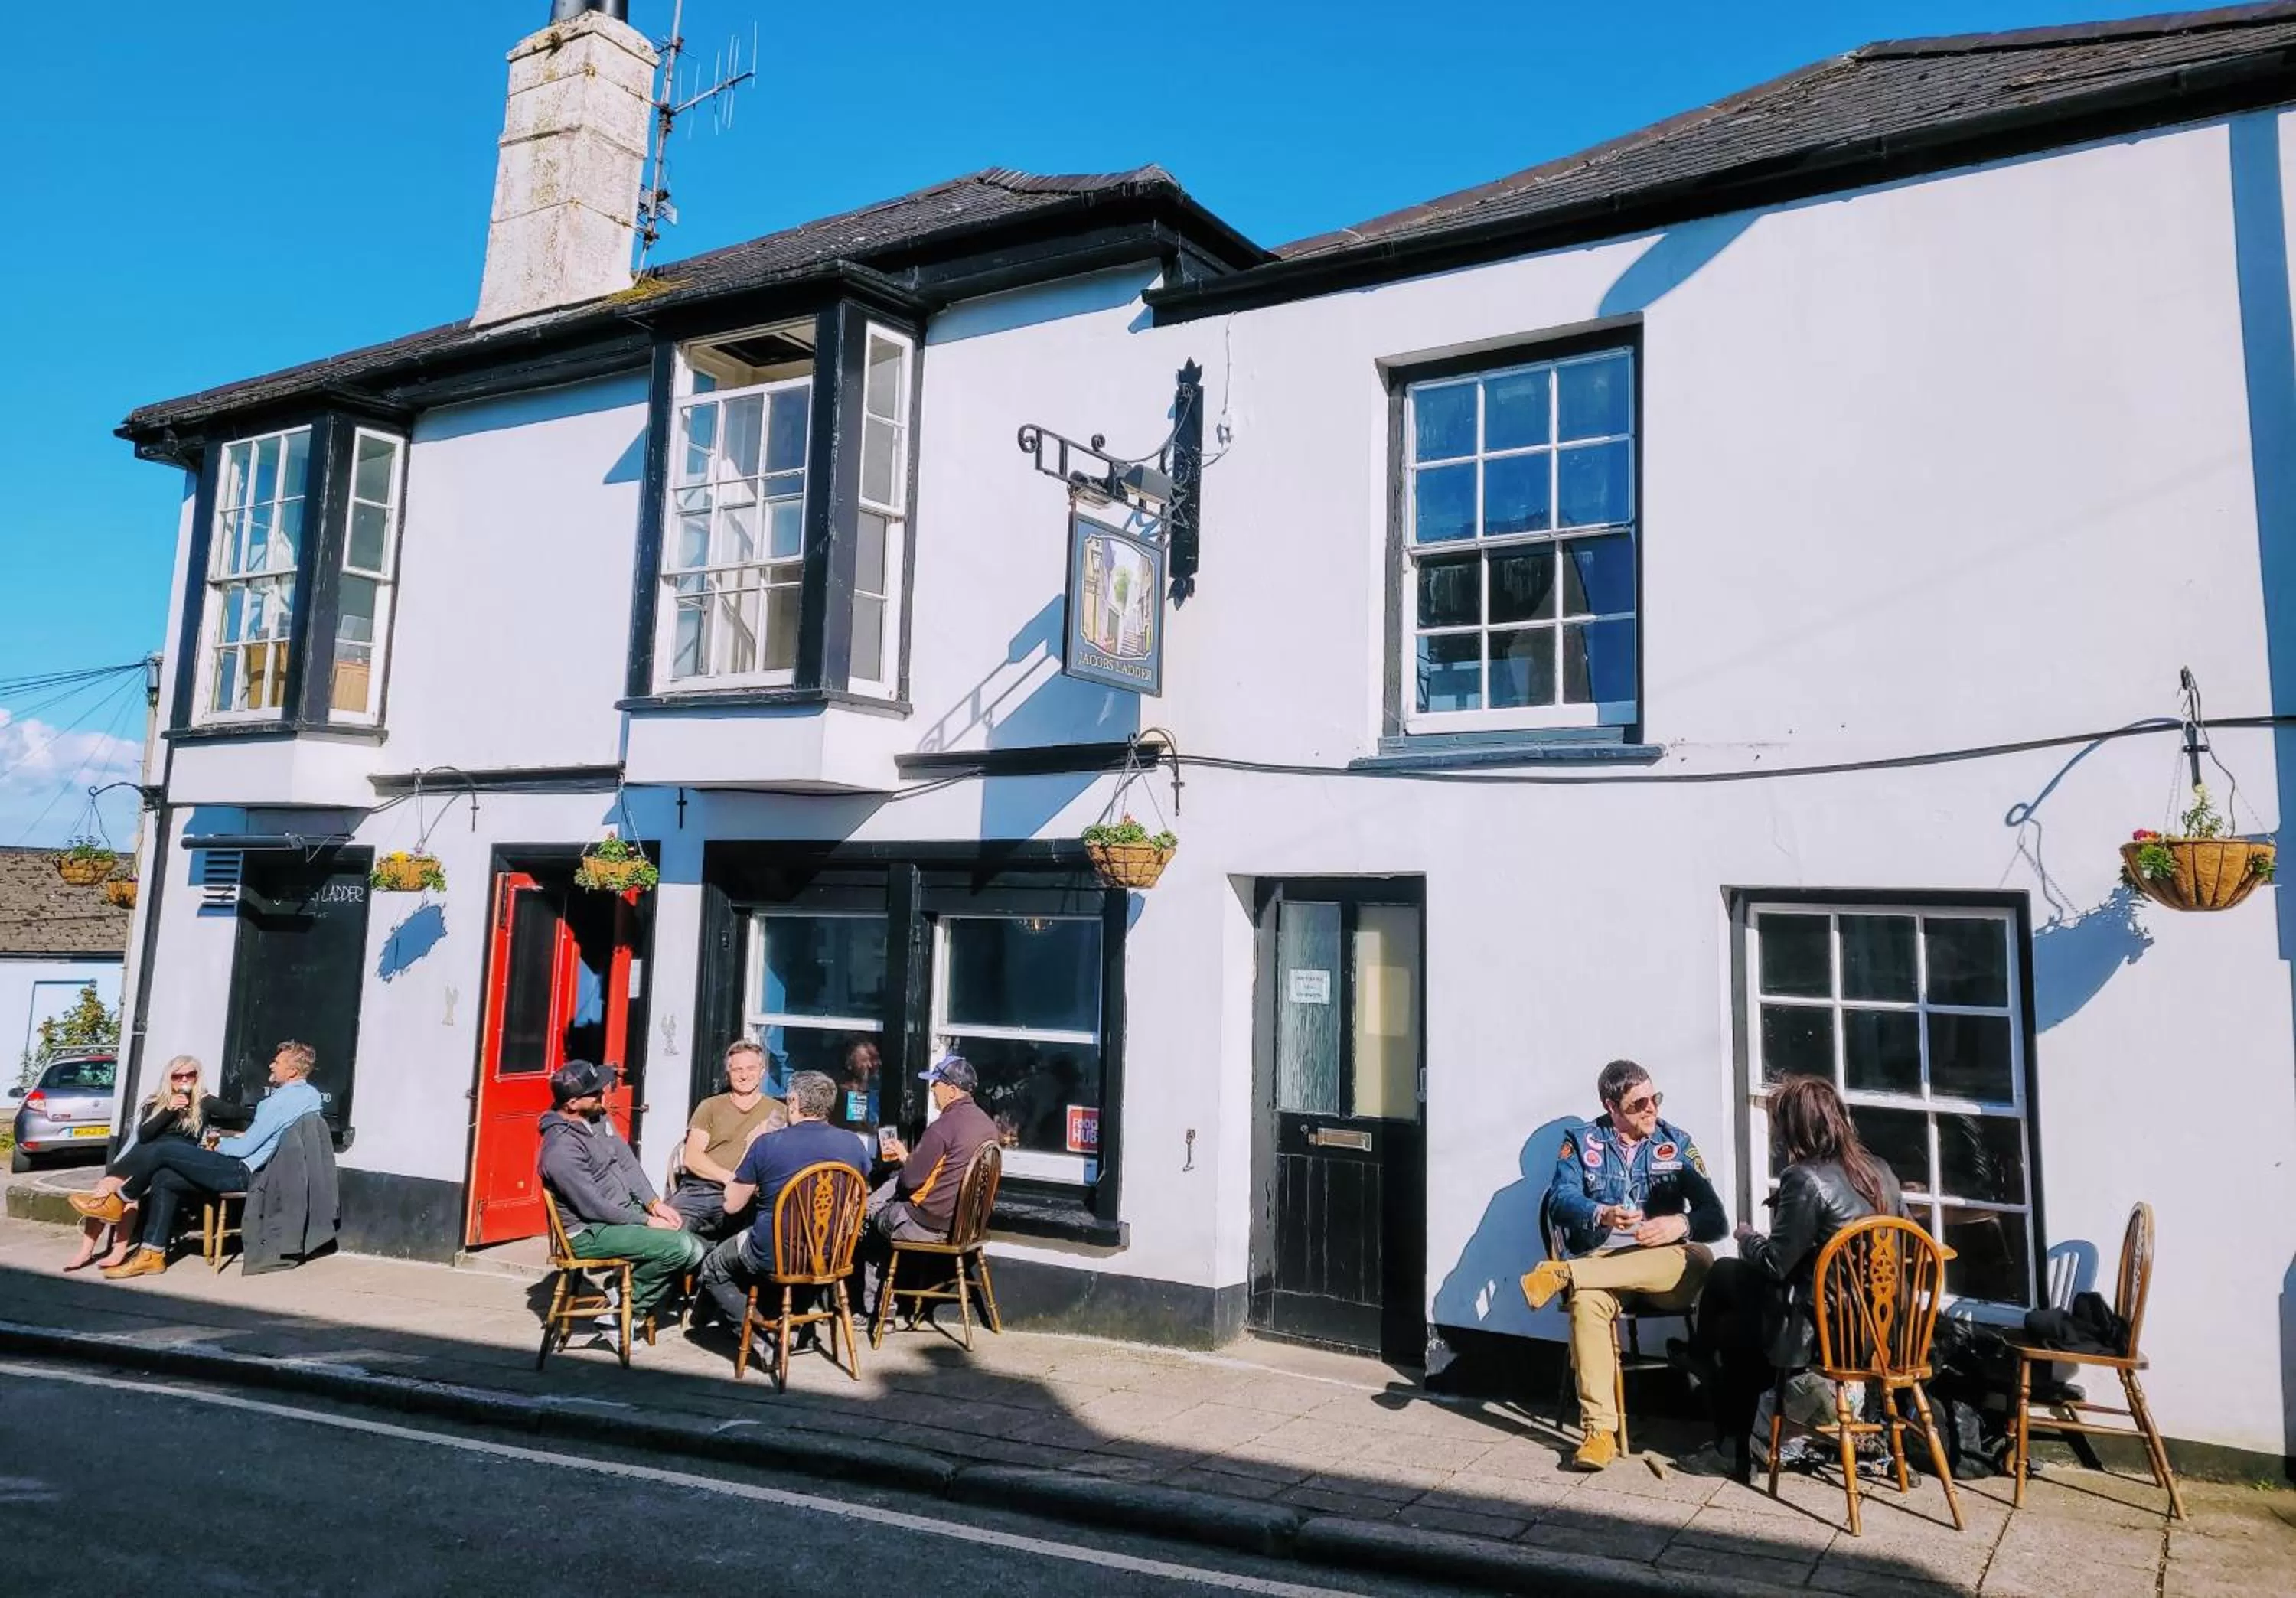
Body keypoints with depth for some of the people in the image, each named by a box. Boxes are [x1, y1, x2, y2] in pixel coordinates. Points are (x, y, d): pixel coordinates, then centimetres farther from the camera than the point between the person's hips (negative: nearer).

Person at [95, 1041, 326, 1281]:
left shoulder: (284, 1100, -20)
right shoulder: (310, 1094, 9)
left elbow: (245, 1147, -17)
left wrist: (220, 1145, 4)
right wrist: (224, 1140, 15)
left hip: (241, 1171, -10)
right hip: (248, 1171, 10)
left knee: (163, 1150, -6)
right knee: (164, 1178, 11)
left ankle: (122, 1198, 17)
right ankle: (152, 1255, 10)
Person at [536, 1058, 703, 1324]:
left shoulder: (597, 1117, 3)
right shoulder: (561, 1150, -24)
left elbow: (628, 1162, 9)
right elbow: (594, 1208, -21)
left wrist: (653, 1203, -4)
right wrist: (647, 1221, -14)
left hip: (626, 1210, 9)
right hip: (591, 1232, -9)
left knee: (694, 1245, -3)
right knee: (680, 1248, -22)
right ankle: (626, 1307, 0)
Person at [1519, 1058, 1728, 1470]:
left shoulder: (1677, 1143, 12)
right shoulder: (1582, 1142, 9)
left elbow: (1716, 1219, 4)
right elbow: (1561, 1199, -8)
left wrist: (1680, 1225, -19)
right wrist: (1601, 1215, -30)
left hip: (1664, 1272, 2)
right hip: (1599, 1262, -1)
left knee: (1700, 1261, -34)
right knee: (1587, 1301, -37)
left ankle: (1563, 1273, -35)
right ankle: (1600, 1430, -34)